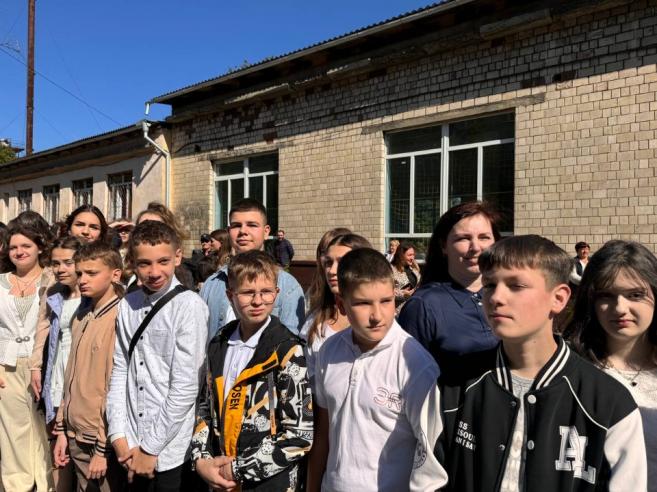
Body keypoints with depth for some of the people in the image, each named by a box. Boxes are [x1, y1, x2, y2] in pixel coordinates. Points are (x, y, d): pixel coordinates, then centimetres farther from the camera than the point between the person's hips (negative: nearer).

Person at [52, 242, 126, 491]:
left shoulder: (119, 318, -16)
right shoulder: (81, 317, 8)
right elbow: (71, 378, 13)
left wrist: (103, 448, -13)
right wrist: (61, 430, 12)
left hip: (101, 439, -7)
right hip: (76, 435, 7)